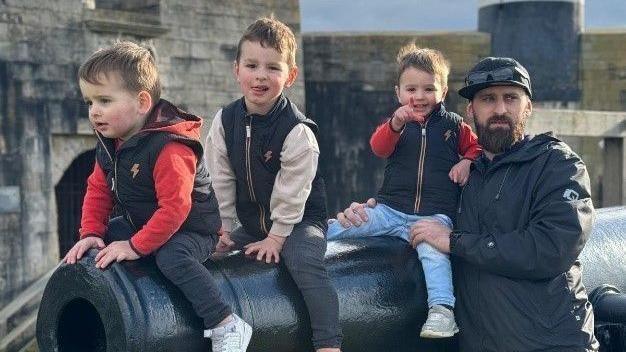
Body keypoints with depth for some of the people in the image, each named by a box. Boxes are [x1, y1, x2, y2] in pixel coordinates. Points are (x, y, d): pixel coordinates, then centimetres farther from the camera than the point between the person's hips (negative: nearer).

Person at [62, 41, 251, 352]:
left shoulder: (168, 148, -30)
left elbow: (174, 207, -34)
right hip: (140, 223, 9)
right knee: (93, 250, 8)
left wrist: (136, 246, -31)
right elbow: (98, 190, 7)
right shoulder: (108, 144, -1)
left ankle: (227, 326, -32)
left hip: (191, 229, -9)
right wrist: (91, 234, -6)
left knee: (172, 258, -37)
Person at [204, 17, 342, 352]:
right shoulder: (225, 121, -5)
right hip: (250, 222, 6)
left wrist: (277, 237, -15)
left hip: (299, 220, -6)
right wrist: (225, 227, 2)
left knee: (306, 263, -29)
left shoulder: (297, 131, -21)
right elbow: (222, 180, 1)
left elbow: (291, 191, -17)